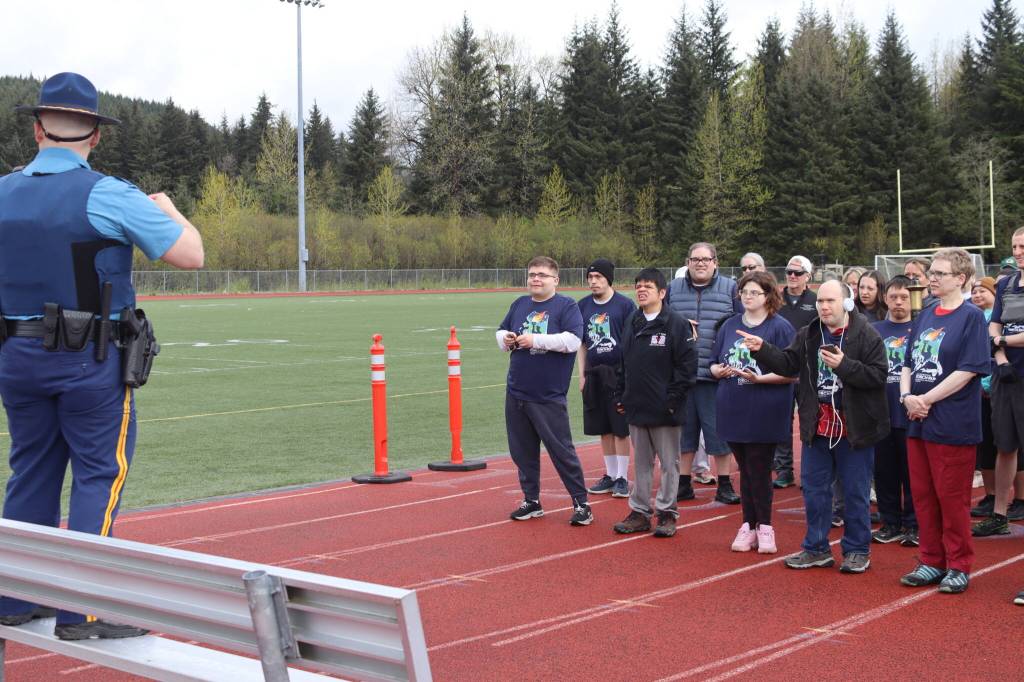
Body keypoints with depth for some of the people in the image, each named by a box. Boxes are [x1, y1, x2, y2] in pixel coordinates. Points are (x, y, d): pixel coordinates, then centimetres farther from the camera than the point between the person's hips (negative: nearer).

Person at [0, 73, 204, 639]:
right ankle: (81, 612, 2)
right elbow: (190, 255, -11)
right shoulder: (109, 196, -13)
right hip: (90, 360, -5)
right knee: (99, 476, 2)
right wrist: (166, 209, 7)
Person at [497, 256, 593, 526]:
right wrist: (506, 339, -1)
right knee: (522, 451, 12)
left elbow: (572, 341, -18)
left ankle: (581, 503, 9)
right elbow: (501, 332, 23)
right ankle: (531, 501, 26)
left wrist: (535, 340, -19)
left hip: (549, 397, -6)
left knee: (562, 450, -1)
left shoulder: (566, 306, -6)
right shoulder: (519, 304, 12)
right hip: (516, 393, 6)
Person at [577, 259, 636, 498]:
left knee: (621, 428, 0)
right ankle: (610, 476, 21)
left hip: (619, 373, -4)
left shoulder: (624, 305, -5)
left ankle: (622, 478, 8)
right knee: (604, 429, 10)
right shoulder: (583, 306, 9)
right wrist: (582, 375, 10)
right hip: (594, 375, 5)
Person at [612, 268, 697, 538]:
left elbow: (687, 365, -12)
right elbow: (623, 362, 16)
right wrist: (621, 395, 10)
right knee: (641, 462, 13)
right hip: (636, 407, 6)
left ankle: (667, 513, 13)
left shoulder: (676, 324, -9)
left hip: (664, 410, -6)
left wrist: (673, 399, -15)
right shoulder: (631, 323, 10)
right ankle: (640, 511, 20)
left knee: (669, 462, 4)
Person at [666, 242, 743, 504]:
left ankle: (724, 486, 13)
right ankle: (683, 484, 19)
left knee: (719, 430, 2)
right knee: (683, 429, 9)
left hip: (716, 375, -2)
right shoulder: (673, 289, 12)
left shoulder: (731, 289, 4)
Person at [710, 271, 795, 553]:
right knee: (745, 469, 12)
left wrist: (759, 378, -21)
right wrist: (719, 370, -7)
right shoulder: (730, 326, 11)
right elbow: (714, 364, 16)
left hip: (764, 413, -5)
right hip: (733, 411, 5)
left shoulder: (781, 327, -6)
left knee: (759, 470, 0)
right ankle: (749, 526, 20)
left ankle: (764, 527, 13)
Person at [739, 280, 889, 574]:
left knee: (855, 491, 5)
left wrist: (843, 365, -23)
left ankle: (857, 550, 18)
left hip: (854, 427, -5)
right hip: (817, 426, 5)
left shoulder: (867, 336, -9)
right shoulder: (808, 335, 6)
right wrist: (761, 349, -12)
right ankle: (816, 549, 22)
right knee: (814, 489, 11)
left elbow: (878, 374, -14)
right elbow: (787, 363, 2)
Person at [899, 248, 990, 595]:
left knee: (952, 498, 1)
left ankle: (959, 566, 14)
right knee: (923, 495, 11)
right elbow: (909, 363, 14)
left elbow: (968, 371, -16)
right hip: (918, 422, 7)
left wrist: (927, 399, -16)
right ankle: (932, 561, 22)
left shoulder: (971, 317, -8)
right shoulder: (924, 316, 12)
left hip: (953, 425, -7)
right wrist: (907, 396, -5)